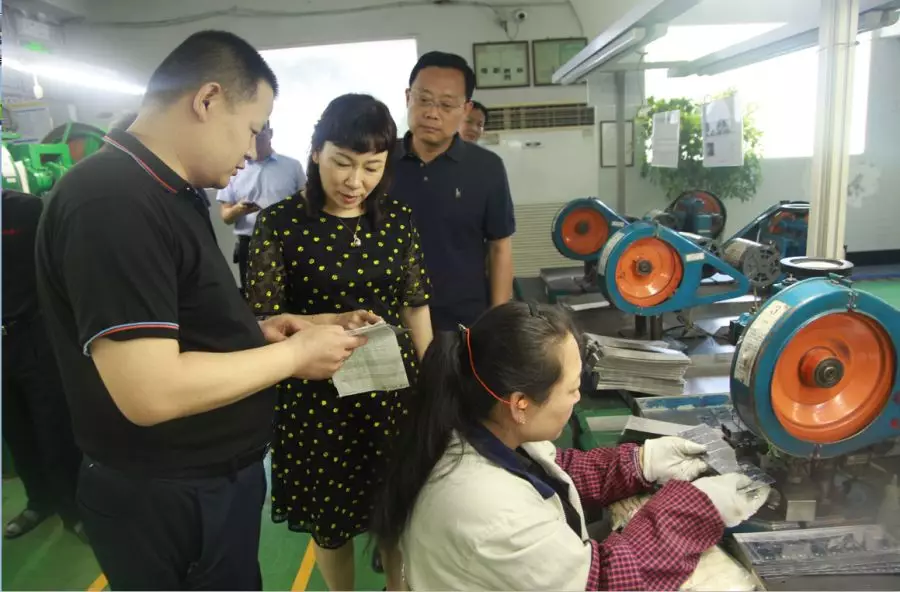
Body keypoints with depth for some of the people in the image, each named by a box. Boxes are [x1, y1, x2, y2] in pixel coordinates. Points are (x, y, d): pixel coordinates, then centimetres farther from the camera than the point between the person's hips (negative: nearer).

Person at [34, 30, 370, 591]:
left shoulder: (169, 192, 7)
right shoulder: (111, 202, -26)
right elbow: (149, 391, -31)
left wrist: (256, 330, 0)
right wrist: (295, 354, -21)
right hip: (166, 502, -9)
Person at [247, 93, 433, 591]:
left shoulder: (398, 220, -1)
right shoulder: (280, 223, -11)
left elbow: (415, 306, 6)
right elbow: (262, 321, -11)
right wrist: (323, 325, -29)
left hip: (393, 385, 3)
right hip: (317, 394, -2)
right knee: (330, 518, 16)